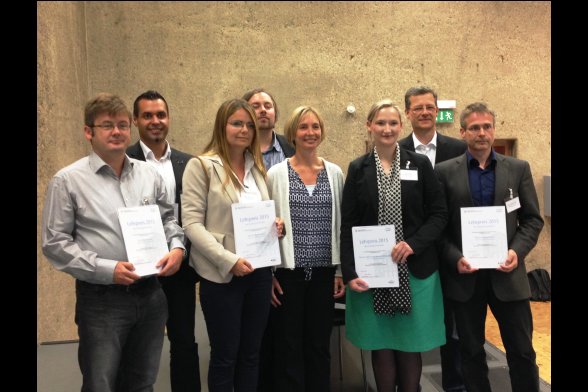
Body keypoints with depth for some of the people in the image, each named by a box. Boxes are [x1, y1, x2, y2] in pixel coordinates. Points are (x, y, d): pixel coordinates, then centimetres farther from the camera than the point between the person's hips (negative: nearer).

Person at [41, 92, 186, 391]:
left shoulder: (150, 174, 5)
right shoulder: (68, 180, -7)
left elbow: (168, 218, 15)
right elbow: (55, 243, -7)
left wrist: (177, 246, -4)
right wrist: (105, 269, -16)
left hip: (150, 294, 4)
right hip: (101, 300, -3)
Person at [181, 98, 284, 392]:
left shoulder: (257, 167, 10)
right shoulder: (201, 166, -7)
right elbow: (191, 224, -12)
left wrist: (275, 225, -3)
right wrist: (228, 260, -20)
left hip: (259, 271, 5)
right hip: (221, 275, -5)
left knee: (251, 353, 16)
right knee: (224, 356, 9)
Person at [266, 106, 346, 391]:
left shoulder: (335, 173, 5)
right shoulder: (277, 173, -3)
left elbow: (339, 224, 8)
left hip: (324, 271, 2)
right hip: (287, 271, -2)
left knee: (320, 345, 14)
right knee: (288, 347, 9)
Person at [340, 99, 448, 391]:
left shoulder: (420, 164, 3)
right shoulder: (358, 169, 2)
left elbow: (439, 214, 1)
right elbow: (347, 226, -1)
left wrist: (413, 243, -15)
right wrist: (350, 273, -9)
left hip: (414, 270, 0)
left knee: (411, 346, 10)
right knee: (381, 346, 10)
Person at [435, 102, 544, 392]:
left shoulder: (518, 169, 5)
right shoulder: (445, 171, -1)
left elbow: (533, 219, 5)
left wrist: (517, 251, -11)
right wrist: (455, 258, -13)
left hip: (507, 274, 1)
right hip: (465, 275, -1)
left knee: (522, 351, 10)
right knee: (472, 352, 13)